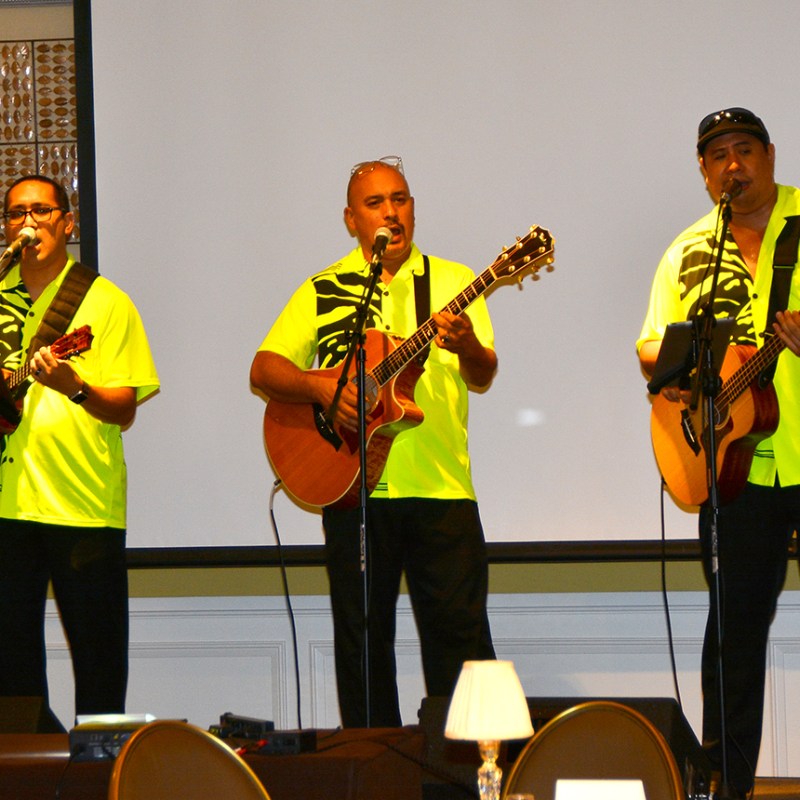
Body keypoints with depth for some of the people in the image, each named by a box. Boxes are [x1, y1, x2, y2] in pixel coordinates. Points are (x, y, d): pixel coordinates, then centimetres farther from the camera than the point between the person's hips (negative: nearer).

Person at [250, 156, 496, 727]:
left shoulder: (452, 282, 9)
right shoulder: (323, 290, 11)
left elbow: (483, 378, -2)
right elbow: (263, 370, 5)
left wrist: (468, 347, -26)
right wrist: (321, 387, -14)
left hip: (441, 486, -1)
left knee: (460, 633, -4)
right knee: (363, 639, 4)